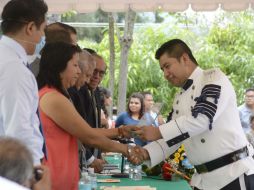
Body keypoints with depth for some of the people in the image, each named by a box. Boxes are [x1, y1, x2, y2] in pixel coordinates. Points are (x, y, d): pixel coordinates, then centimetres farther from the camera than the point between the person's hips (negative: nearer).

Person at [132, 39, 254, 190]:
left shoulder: (215, 77, -7)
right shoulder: (180, 99, 14)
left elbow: (201, 119, -19)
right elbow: (174, 138, 16)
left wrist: (157, 132, -16)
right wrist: (146, 153, -2)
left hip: (233, 173, -7)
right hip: (203, 178, 7)